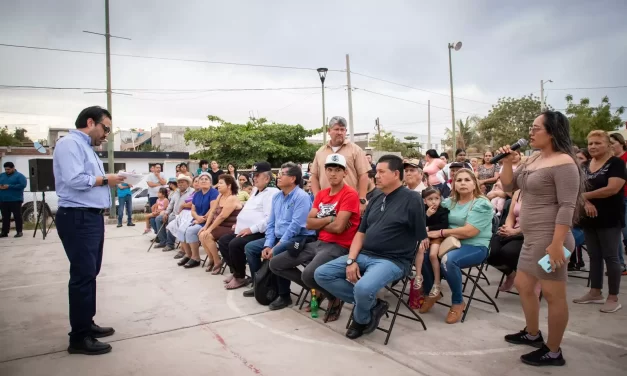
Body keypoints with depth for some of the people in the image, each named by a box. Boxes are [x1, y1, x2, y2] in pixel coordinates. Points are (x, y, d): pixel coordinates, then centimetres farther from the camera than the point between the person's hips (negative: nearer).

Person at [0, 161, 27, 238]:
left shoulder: (19, 176, -2)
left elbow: (23, 185, -15)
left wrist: (9, 186, -18)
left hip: (15, 200, -6)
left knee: (17, 216, -1)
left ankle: (19, 232, 3)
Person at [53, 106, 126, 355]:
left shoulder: (86, 147, 20)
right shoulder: (70, 143, -11)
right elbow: (75, 180, -24)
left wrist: (108, 183, 2)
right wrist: (105, 180, -12)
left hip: (91, 216, 10)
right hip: (78, 218, -10)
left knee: (90, 273, 15)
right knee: (83, 275, -7)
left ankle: (86, 324, 27)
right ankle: (79, 337, 2)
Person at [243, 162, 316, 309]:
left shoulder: (301, 197, -16)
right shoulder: (276, 197, 11)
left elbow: (295, 226, -23)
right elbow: (271, 224, 11)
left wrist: (276, 246, -23)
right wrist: (267, 245, -4)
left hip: (298, 238, -9)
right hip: (278, 237, 9)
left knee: (276, 253, -34)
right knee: (250, 247, 5)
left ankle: (284, 295, -17)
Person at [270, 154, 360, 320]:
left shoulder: (350, 194, -12)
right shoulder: (321, 194, 12)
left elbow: (338, 227, -20)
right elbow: (309, 223, 4)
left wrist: (320, 223, -3)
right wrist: (329, 219, -10)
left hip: (338, 247, -8)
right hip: (318, 243, 8)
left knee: (309, 274, -35)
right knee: (275, 264, 6)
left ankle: (334, 297, 0)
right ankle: (317, 290, 16)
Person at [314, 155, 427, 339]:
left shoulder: (412, 199, -7)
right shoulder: (375, 200, 14)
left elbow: (421, 238, -5)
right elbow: (361, 233, 13)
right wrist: (351, 260, -2)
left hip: (393, 260, -7)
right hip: (364, 255, 8)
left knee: (363, 288, -35)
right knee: (321, 274, -3)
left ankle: (361, 319, 3)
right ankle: (371, 305, 0)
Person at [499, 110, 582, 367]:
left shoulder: (563, 163, -14)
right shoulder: (534, 158, 12)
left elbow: (567, 206, -19)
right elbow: (509, 187, 15)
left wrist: (557, 244, -24)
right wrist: (507, 162, -2)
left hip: (549, 238, -10)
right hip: (532, 238, 10)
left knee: (553, 295, 2)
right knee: (523, 285, 19)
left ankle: (553, 352, 16)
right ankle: (533, 334, 38)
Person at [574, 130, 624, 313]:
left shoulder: (616, 163, -7)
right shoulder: (584, 166, 11)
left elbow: (612, 188, -20)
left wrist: (585, 195, -10)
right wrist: (586, 202, -16)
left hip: (609, 219, -6)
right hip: (589, 218, 6)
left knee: (610, 256, 0)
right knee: (594, 256, 12)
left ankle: (613, 298, 9)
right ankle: (595, 293, 21)